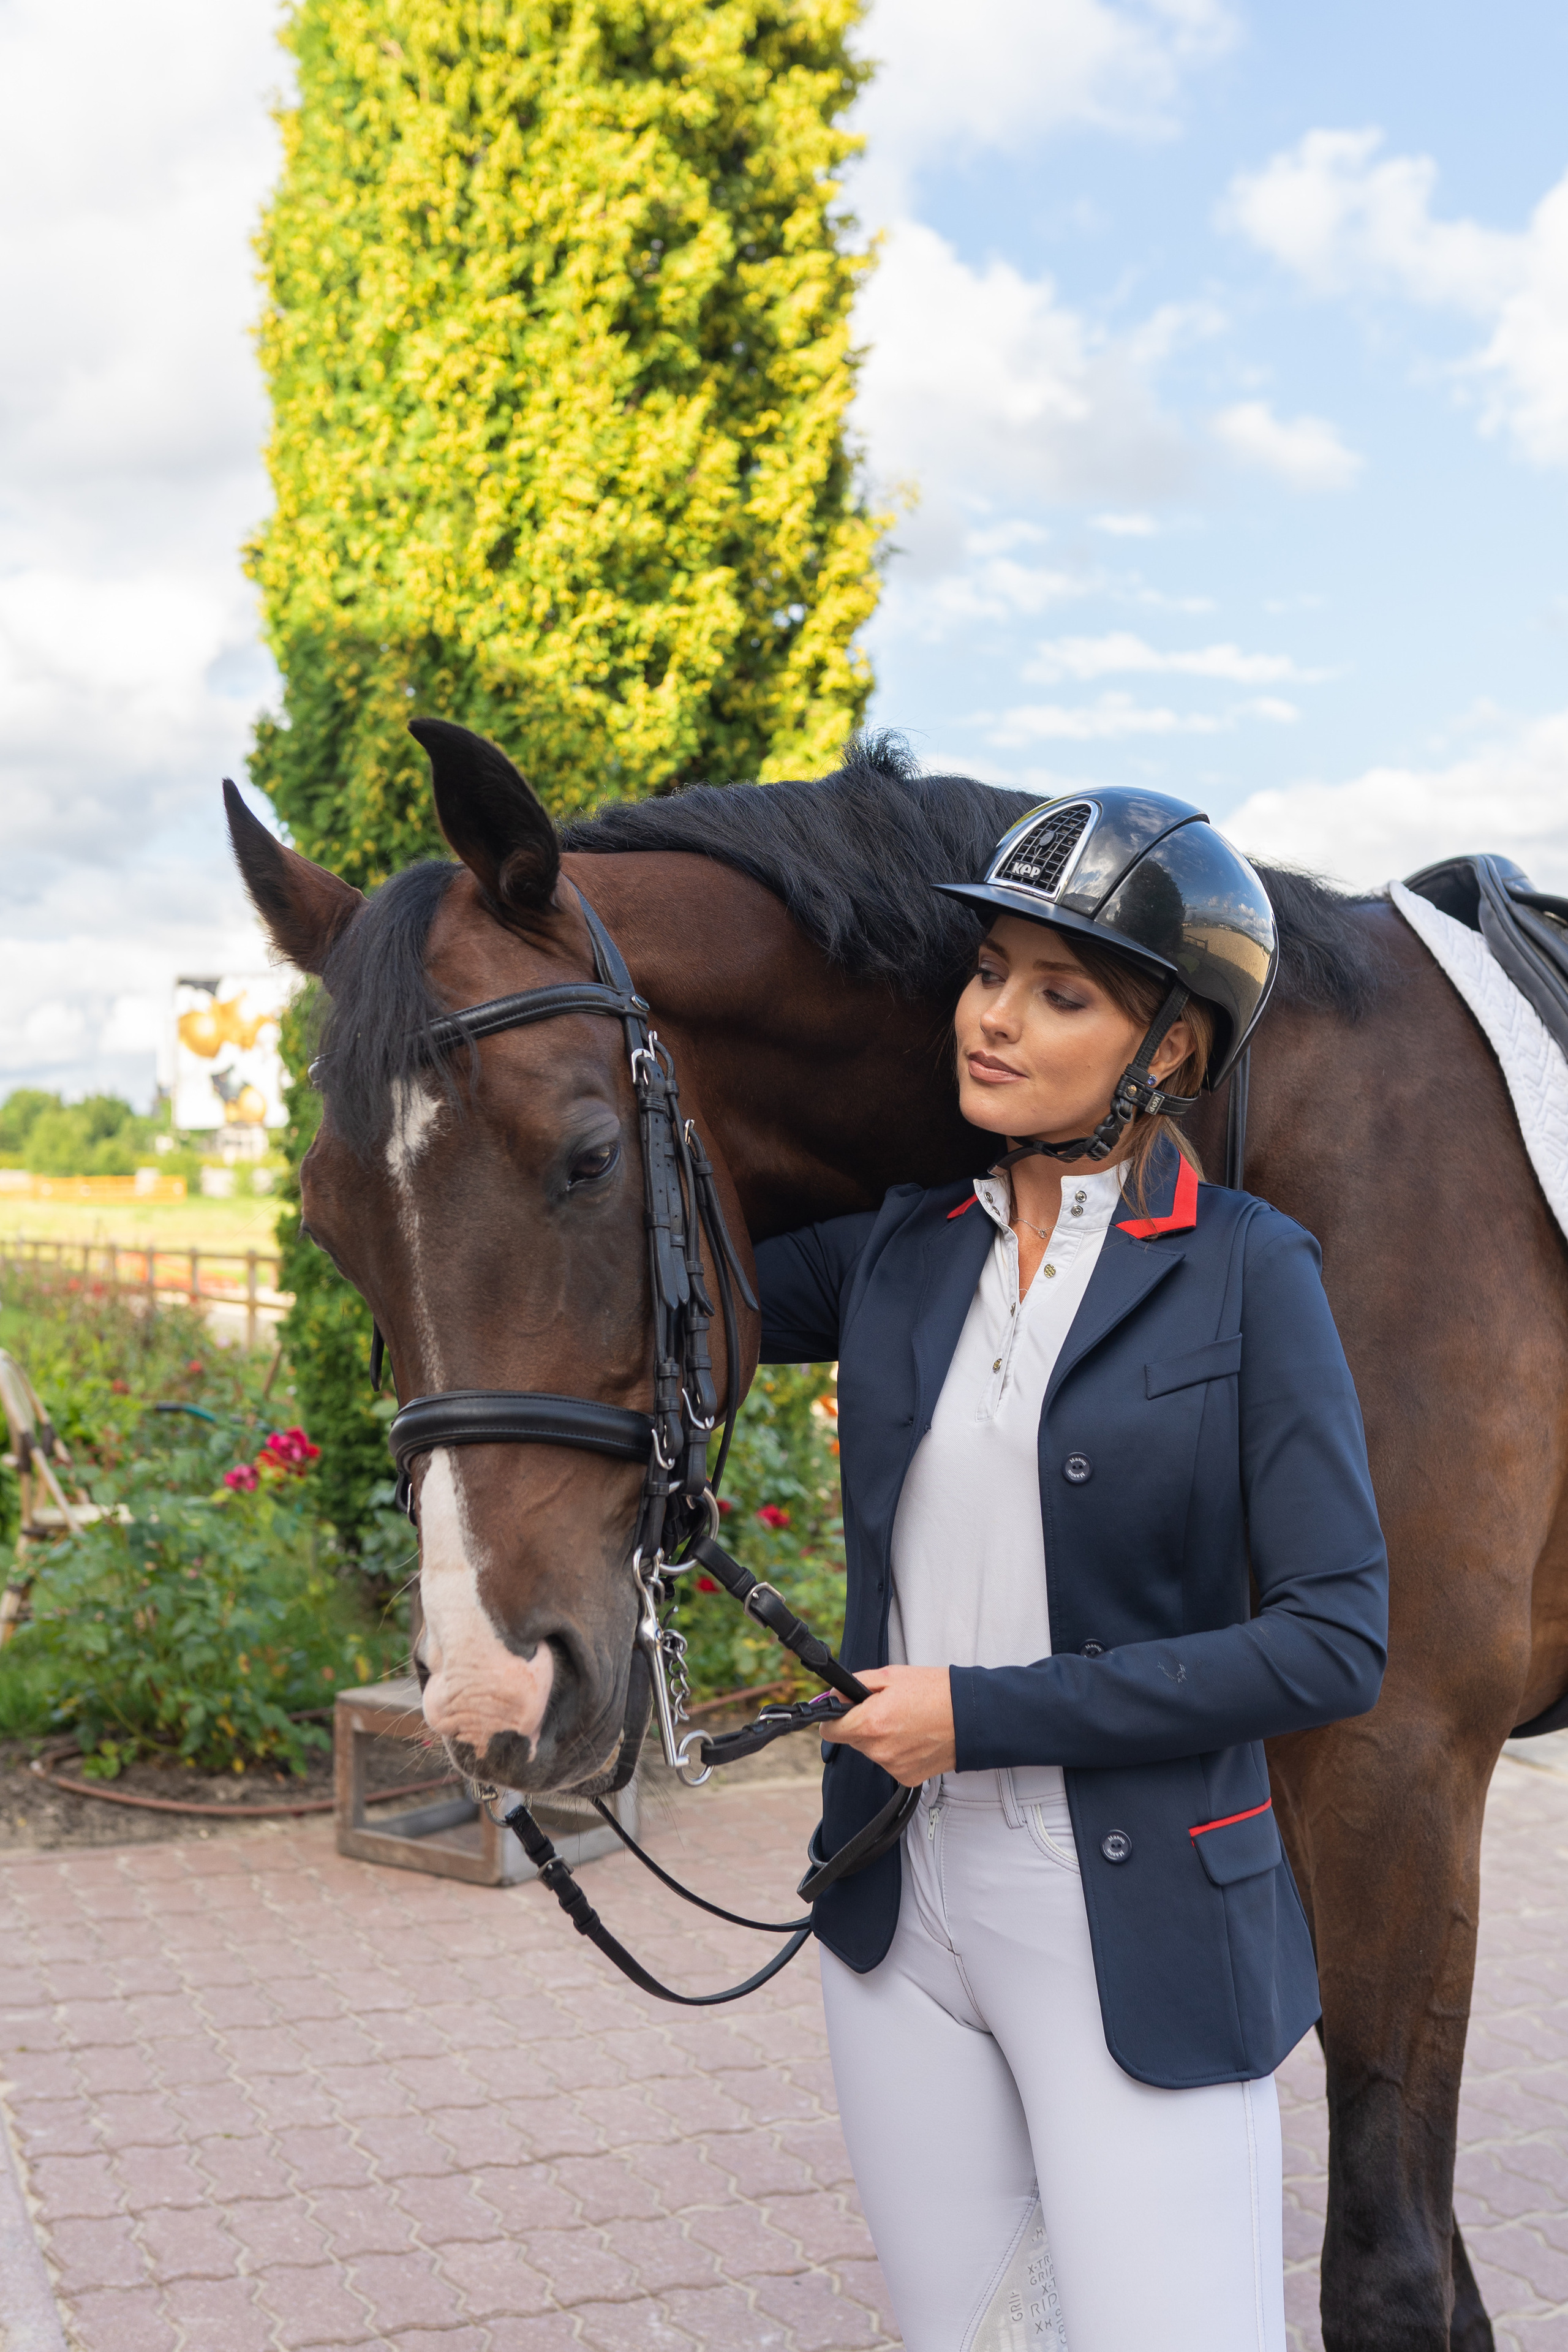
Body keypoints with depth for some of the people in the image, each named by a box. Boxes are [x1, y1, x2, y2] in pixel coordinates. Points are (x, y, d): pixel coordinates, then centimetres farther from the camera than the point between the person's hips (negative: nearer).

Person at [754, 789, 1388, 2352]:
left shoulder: (1245, 1271, -11)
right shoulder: (901, 1251, 2)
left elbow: (1333, 1645, -14)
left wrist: (989, 1713, -17)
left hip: (1136, 1927, -5)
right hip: (902, 1908, 5)